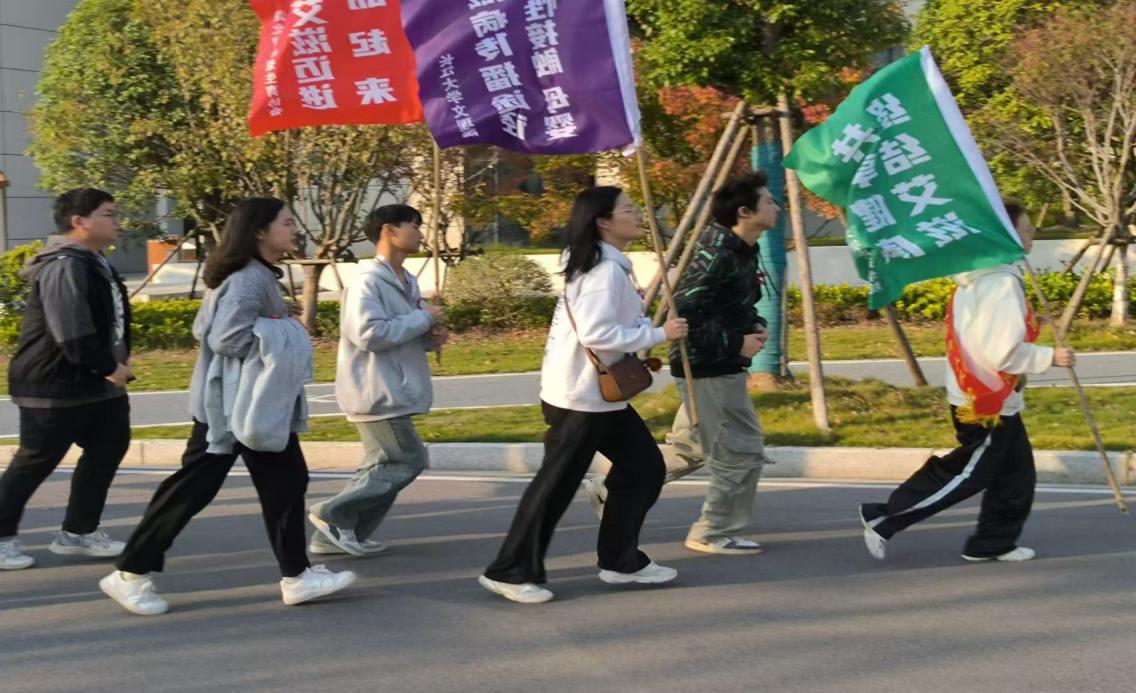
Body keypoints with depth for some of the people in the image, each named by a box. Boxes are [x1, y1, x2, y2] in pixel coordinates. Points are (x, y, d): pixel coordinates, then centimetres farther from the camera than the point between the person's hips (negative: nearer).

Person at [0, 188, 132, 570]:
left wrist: (118, 360, 9)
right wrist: (109, 367, -20)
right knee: (34, 463, 0)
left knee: (108, 450, 13)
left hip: (96, 382, 10)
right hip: (55, 386, -10)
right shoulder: (64, 267, -22)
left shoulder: (95, 263, 11)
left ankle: (78, 532, 23)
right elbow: (72, 334, -28)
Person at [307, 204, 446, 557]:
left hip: (392, 391, 10)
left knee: (384, 465, 12)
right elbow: (370, 333, -27)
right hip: (377, 391, -10)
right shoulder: (368, 281, -16)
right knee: (408, 460, -9)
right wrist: (423, 318, -19)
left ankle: (337, 535, 16)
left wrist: (429, 338, -1)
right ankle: (333, 513, -2)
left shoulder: (406, 282, 14)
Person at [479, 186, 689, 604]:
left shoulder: (605, 265, 11)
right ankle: (511, 572, 8)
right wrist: (659, 334, -22)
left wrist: (641, 318, 7)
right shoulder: (605, 270, -20)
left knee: (644, 467, 12)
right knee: (556, 484, -2)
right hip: (580, 396, -10)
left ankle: (621, 561, 21)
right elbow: (596, 334, -28)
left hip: (601, 393, 10)